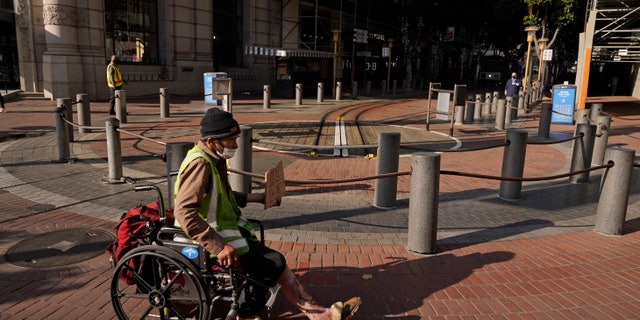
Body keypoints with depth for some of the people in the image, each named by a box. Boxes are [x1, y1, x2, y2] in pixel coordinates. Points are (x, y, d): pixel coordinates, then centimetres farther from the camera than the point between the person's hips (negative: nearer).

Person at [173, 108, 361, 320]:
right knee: (273, 263, -11)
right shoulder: (200, 164, -21)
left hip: (224, 230, 9)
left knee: (275, 263, 2)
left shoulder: (215, 159, 9)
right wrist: (219, 247, -33)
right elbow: (184, 212, -31)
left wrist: (252, 198, 18)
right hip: (210, 240, -9)